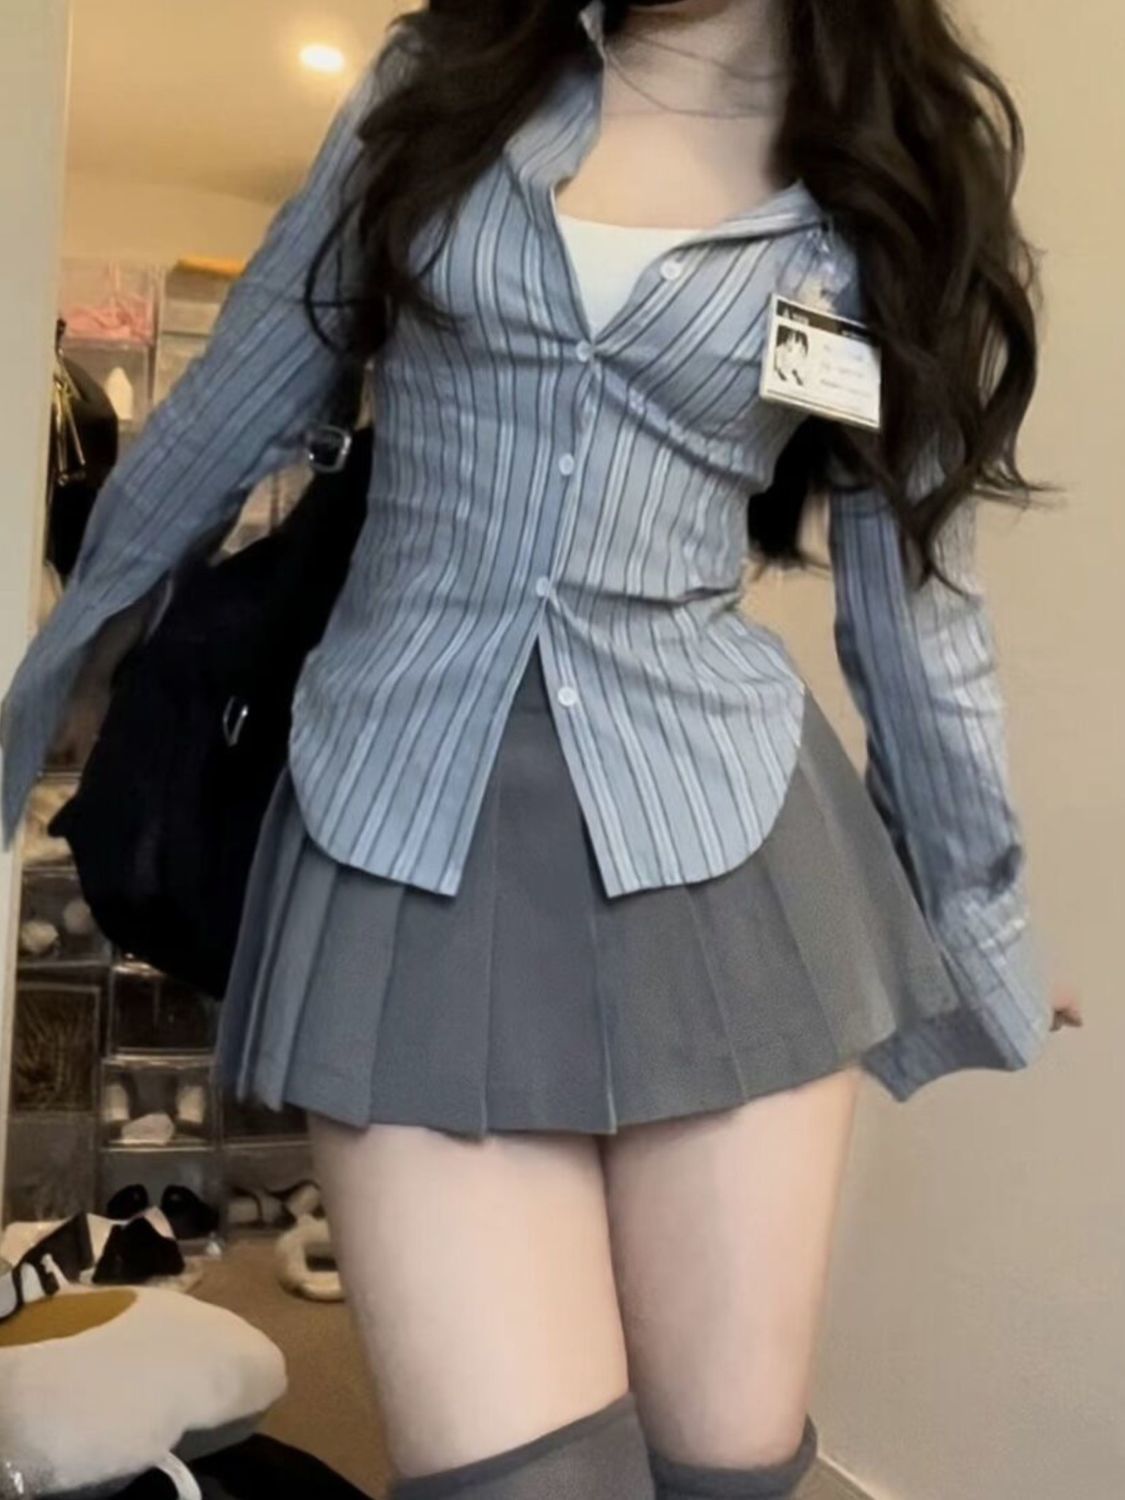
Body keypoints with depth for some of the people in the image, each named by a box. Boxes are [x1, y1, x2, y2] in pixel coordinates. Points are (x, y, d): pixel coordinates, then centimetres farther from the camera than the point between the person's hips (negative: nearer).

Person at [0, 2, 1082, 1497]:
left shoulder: (898, 169, 8)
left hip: (722, 831, 1)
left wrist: (979, 921, 17)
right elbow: (229, 408, 14)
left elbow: (916, 592, 11)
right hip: (405, 828, 0)